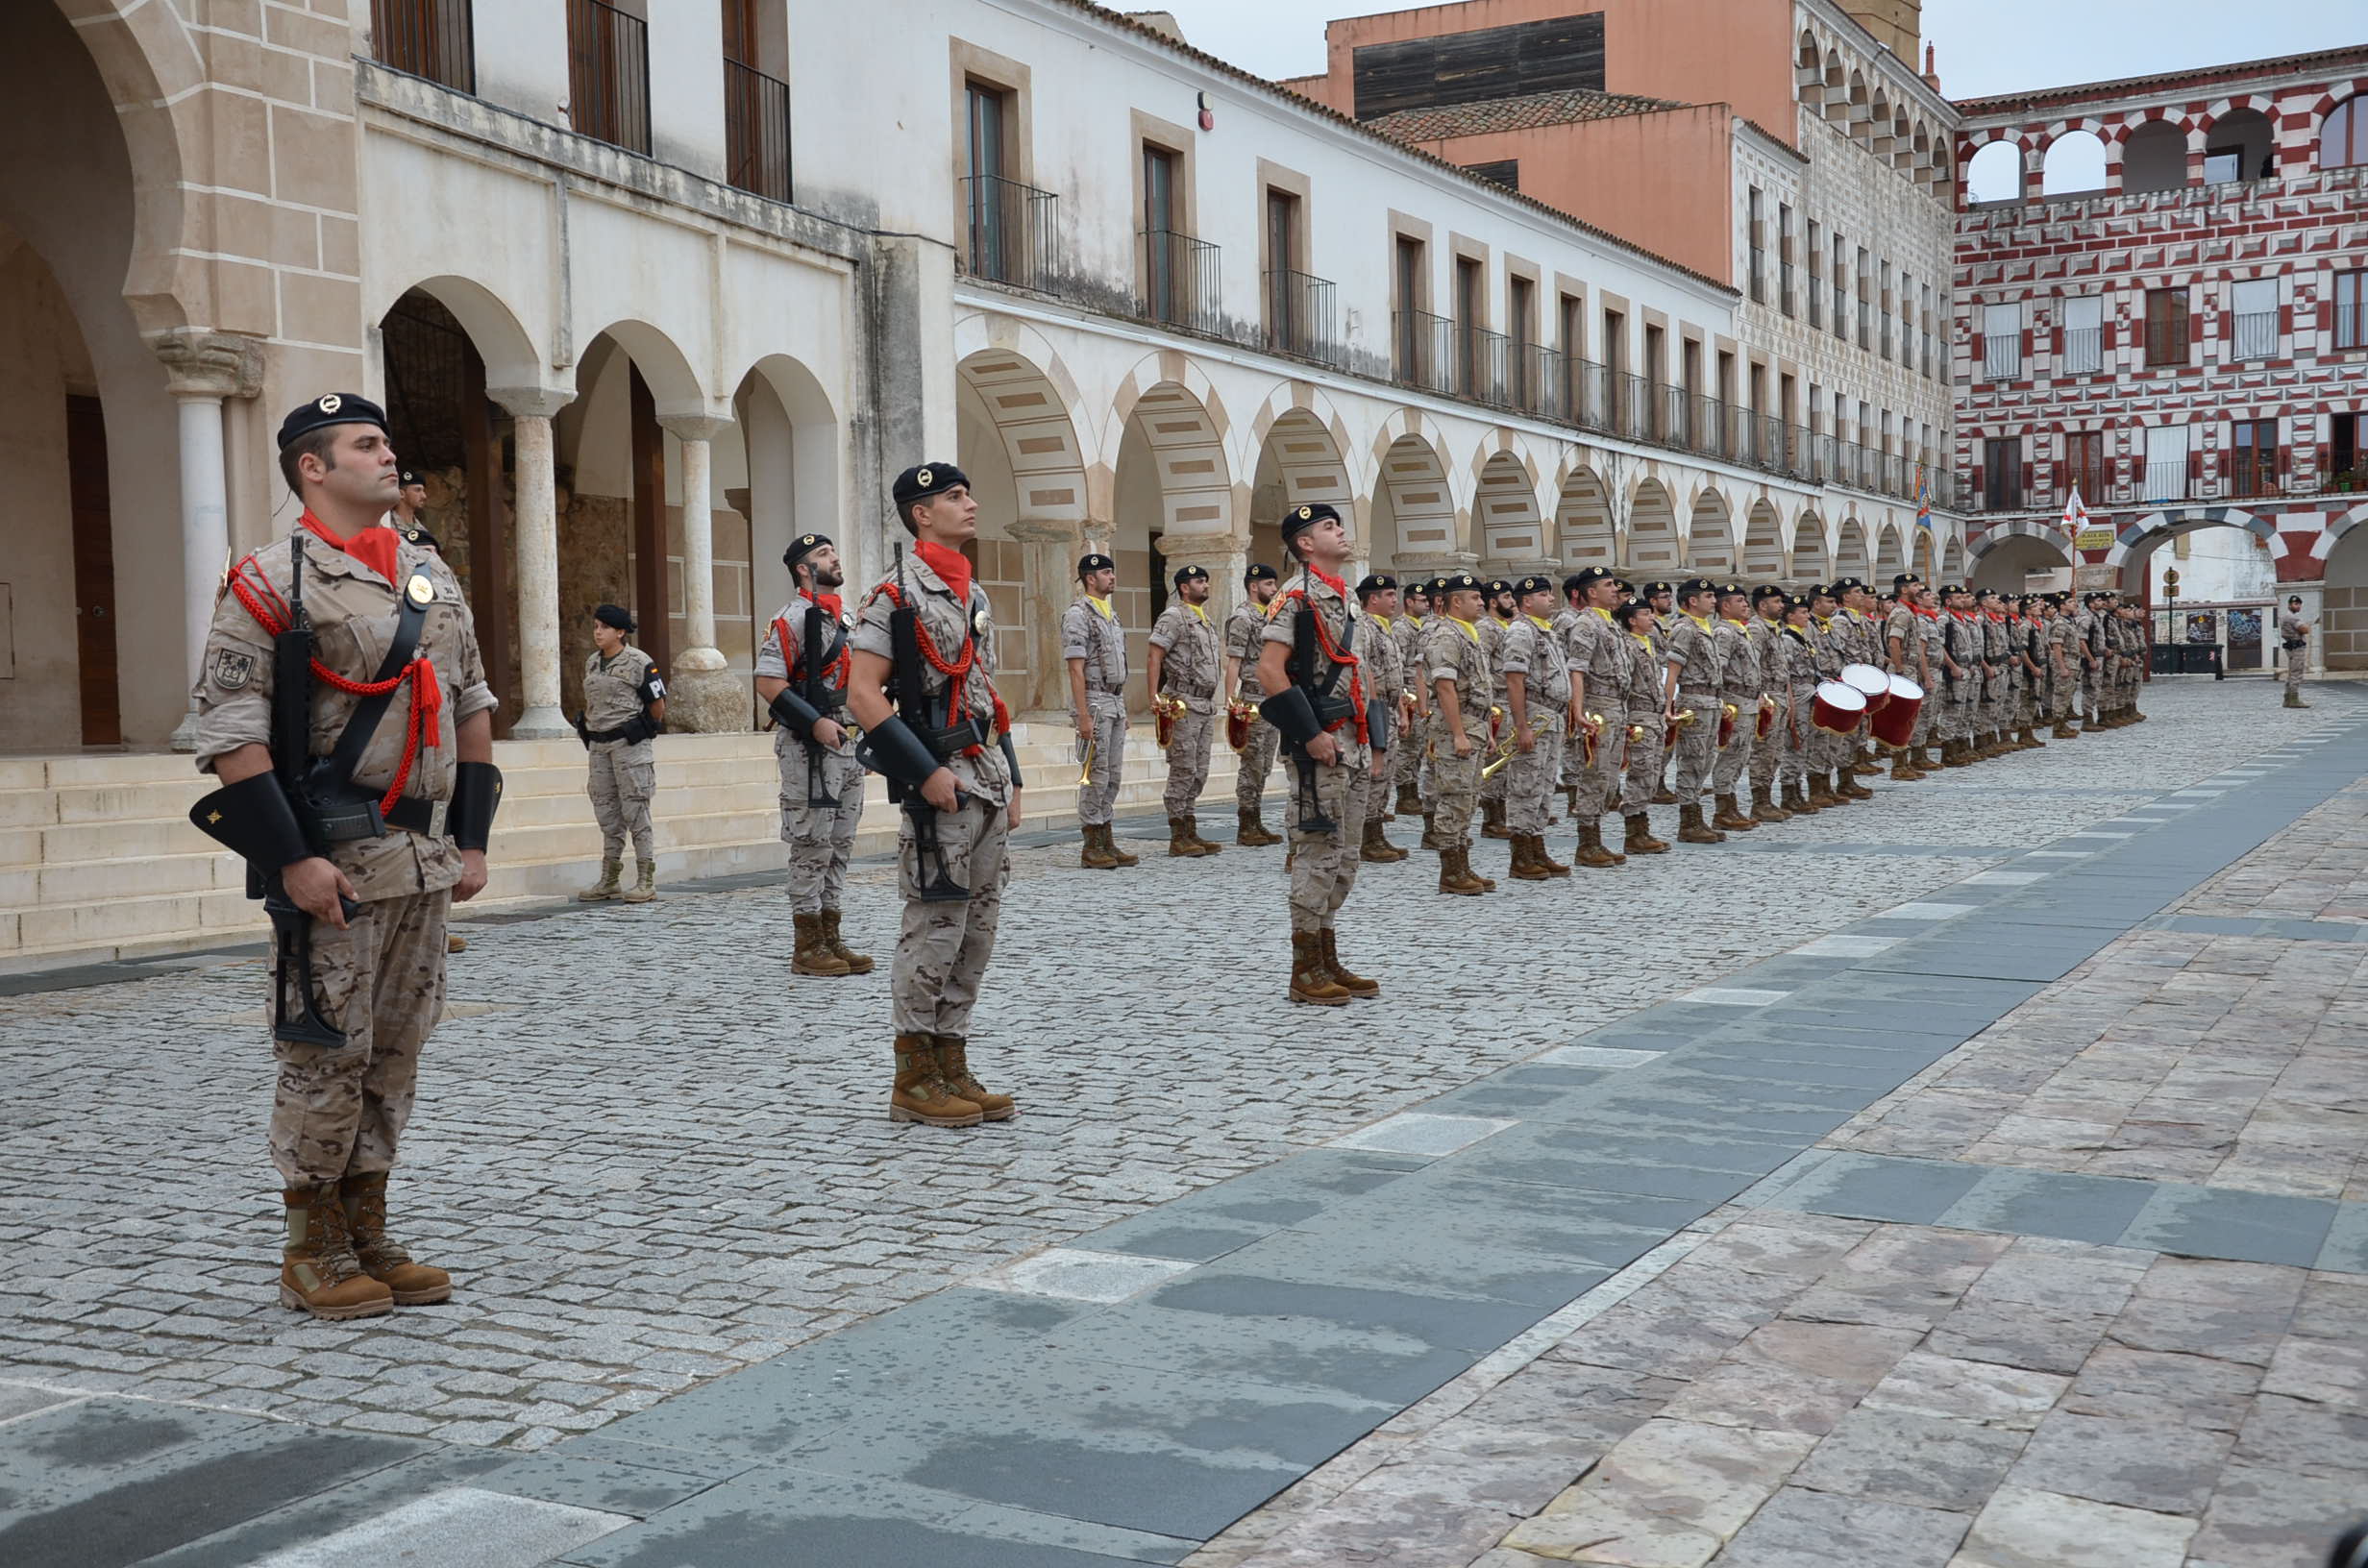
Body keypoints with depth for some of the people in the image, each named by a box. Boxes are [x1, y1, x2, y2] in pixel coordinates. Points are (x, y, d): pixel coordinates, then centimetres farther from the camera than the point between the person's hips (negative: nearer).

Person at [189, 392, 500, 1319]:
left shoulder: (434, 579, 14)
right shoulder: (271, 582, -7)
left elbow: (471, 708, 19)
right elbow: (229, 731, -12)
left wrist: (471, 839, 13)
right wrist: (291, 858, -18)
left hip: (424, 857, 7)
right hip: (332, 863, -7)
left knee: (396, 1053, 11)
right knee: (327, 1055, -1)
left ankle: (369, 1238, 22)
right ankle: (313, 1257, 12)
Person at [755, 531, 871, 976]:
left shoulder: (844, 618, 17)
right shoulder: (791, 618, -9)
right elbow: (767, 682, -16)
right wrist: (815, 722, -22)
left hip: (846, 744, 9)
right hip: (808, 748, -9)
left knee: (840, 845, 11)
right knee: (812, 847, -5)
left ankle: (830, 939, 17)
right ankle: (807, 948, 0)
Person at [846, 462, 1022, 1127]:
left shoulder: (974, 594, 17)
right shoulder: (894, 593, -8)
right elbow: (862, 694, -14)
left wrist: (1010, 781, 16)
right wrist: (925, 772, -19)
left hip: (988, 776, 8)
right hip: (940, 781, -8)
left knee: (976, 933, 10)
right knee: (934, 930, -5)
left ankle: (952, 1071, 17)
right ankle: (914, 1082, 5)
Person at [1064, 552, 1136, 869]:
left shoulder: (1111, 613, 16)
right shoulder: (1078, 614, -11)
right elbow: (1076, 669, -16)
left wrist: (1123, 709, 17)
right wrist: (1083, 716, -20)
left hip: (1115, 704, 9)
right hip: (1093, 702, -9)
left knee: (1113, 777, 9)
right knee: (1096, 776, -6)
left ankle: (1106, 843, 15)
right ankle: (1091, 848, 0)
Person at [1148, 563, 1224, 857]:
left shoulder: (1205, 620, 20)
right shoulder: (1173, 617, -7)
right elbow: (1155, 656, -13)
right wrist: (1155, 696, -23)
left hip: (1206, 705, 9)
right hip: (1183, 705, -9)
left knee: (1199, 773, 9)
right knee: (1183, 771, -8)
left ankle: (1191, 833, 14)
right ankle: (1178, 837, -5)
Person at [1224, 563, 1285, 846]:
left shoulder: (1269, 618, 16)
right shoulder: (1242, 618, -10)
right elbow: (1233, 663, -15)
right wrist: (1232, 702, -20)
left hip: (1273, 702, 9)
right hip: (1253, 703, -9)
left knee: (1263, 767, 10)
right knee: (1252, 766, -6)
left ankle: (1256, 823, 15)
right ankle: (1245, 828, -1)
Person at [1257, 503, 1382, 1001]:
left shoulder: (1345, 600, 18)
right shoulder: (1297, 596, -9)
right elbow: (1269, 671, -18)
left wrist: (1370, 746, 18)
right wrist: (1311, 734, -20)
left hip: (1354, 745, 9)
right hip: (1321, 745, -9)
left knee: (1344, 858, 11)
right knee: (1318, 854, -6)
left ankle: (1329, 961, 19)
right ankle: (1306, 971, 0)